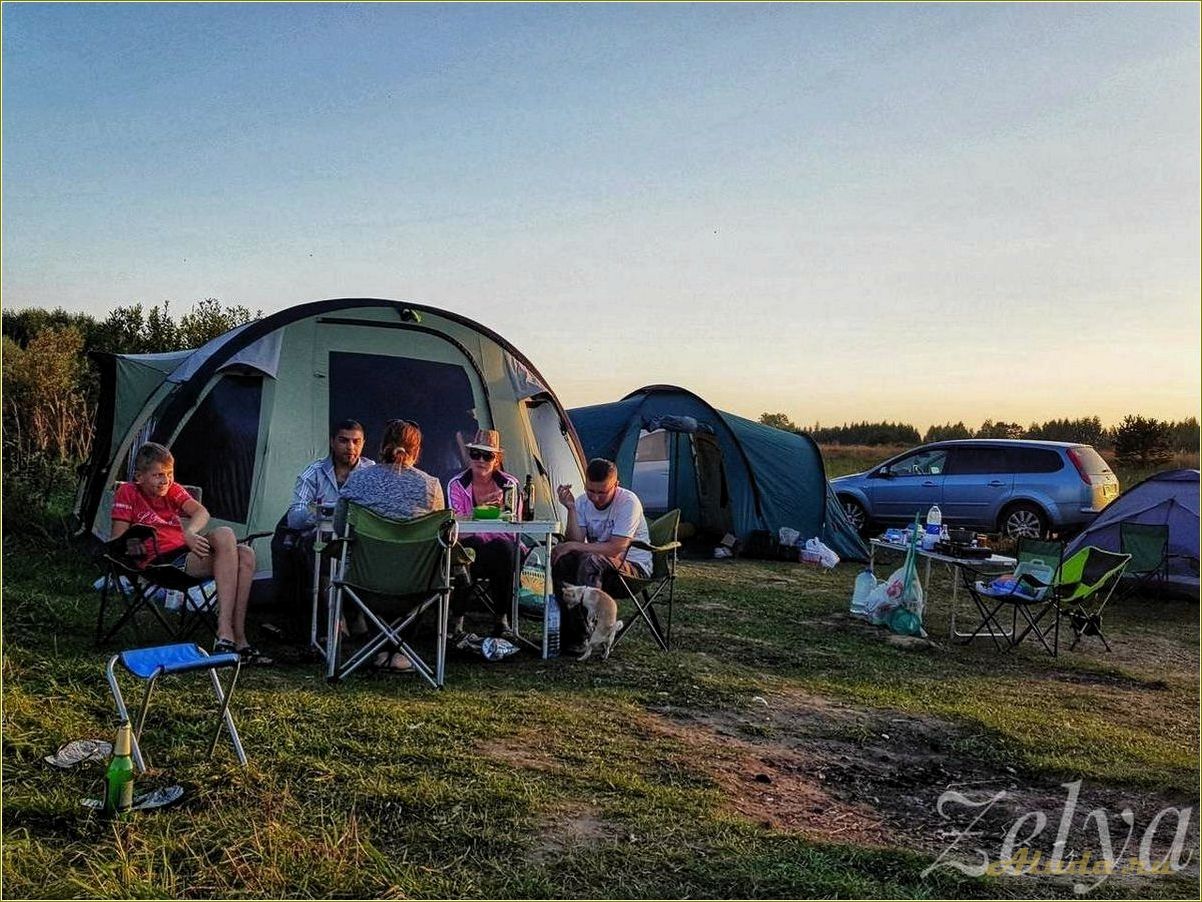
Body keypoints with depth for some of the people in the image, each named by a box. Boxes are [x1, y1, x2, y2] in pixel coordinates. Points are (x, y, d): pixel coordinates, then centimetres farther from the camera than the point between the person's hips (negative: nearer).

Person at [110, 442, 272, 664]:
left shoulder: (172, 490, 19)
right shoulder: (127, 493, 4)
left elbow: (201, 512, -1)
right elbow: (117, 543, 0)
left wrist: (189, 533, -21)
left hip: (186, 553, 6)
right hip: (162, 562, -6)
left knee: (245, 556, -20)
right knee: (224, 535, -29)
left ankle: (238, 639, -23)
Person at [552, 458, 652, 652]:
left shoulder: (628, 502, -16)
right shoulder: (583, 502, 1)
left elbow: (615, 549, -23)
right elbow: (575, 542, -10)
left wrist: (573, 546, -23)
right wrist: (571, 508, -20)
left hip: (634, 568, -5)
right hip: (599, 566, 6)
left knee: (590, 560, -34)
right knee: (561, 560, -22)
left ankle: (587, 634, -27)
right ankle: (568, 631, -16)